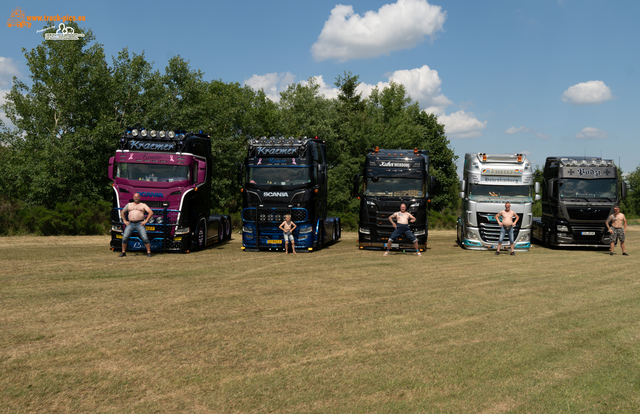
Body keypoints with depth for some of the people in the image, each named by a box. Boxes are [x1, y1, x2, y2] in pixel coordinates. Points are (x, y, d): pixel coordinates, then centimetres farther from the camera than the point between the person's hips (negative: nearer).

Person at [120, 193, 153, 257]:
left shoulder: (143, 205, 9)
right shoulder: (129, 205, 18)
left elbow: (151, 212, 0)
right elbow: (122, 212, 26)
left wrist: (146, 221, -8)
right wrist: (124, 221, 12)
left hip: (140, 224, -3)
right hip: (130, 224, 3)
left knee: (145, 238, -15)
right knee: (124, 237, -7)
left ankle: (148, 252, -5)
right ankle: (123, 252, 8)